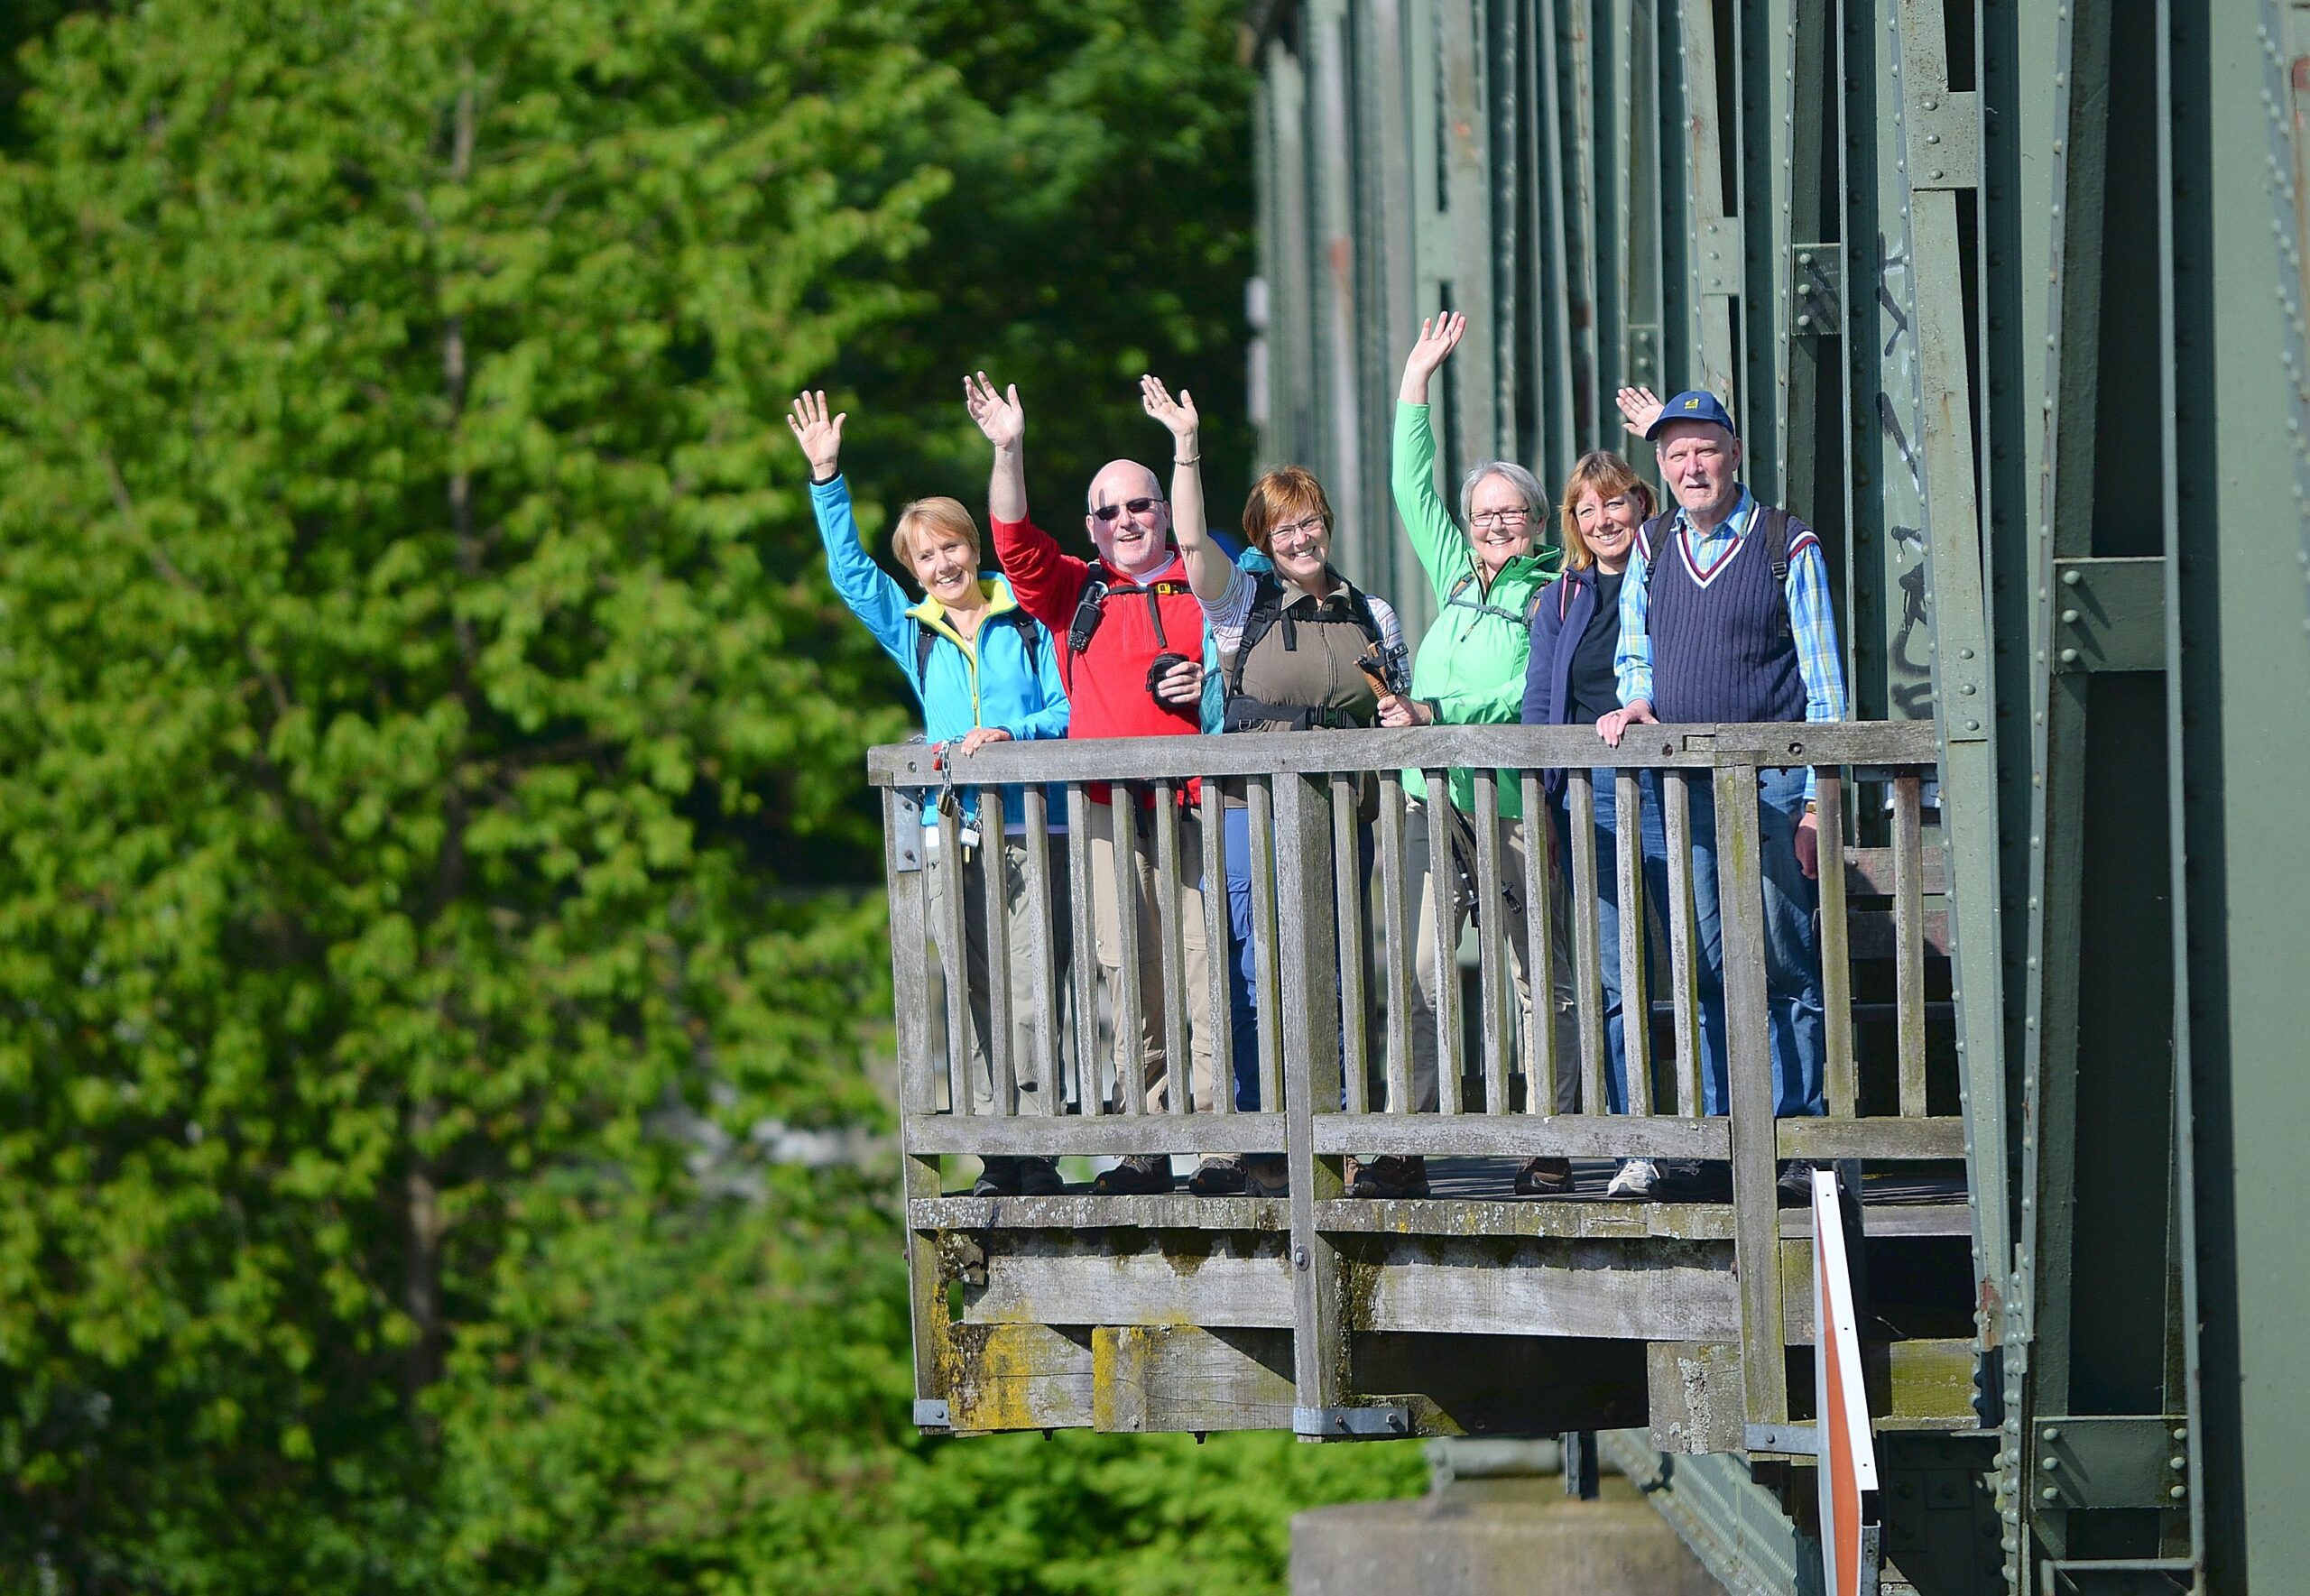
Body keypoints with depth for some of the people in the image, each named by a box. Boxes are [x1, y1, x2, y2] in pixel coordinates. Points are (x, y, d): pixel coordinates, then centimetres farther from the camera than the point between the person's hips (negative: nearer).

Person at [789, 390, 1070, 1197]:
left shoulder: (1028, 623, 5)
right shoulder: (912, 632, 15)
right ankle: (998, 1153, 2)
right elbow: (849, 570, 11)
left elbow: (1070, 711, 3)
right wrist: (827, 479, 5)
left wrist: (1013, 733, -15)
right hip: (952, 839, 4)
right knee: (973, 998, 0)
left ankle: (1037, 1152, -7)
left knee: (1031, 994, -9)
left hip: (1034, 831, -4)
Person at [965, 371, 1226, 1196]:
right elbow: (1016, 544, 2)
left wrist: (1212, 684, -6)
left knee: (1208, 970, -8)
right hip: (1110, 813, 2)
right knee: (1134, 983, 0)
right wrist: (1008, 453, -9)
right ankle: (1146, 1150, 2)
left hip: (1197, 807, -2)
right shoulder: (1075, 593, 16)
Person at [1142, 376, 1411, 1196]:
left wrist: (1401, 717, -1)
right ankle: (1255, 1148, -4)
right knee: (1255, 986, -6)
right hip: (1256, 812, -3)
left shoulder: (1372, 616, 14)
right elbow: (1193, 543, -11)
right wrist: (1186, 446, -19)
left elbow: (1398, 711, 22)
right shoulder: (1244, 602, 4)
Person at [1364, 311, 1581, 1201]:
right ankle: (1401, 1150, -6)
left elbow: (1531, 695, -10)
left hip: (1513, 800, -5)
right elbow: (1412, 490, 29)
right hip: (1432, 797, 5)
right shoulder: (1458, 580, 21)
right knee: (1420, 973, -3)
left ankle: (1551, 1150, 1)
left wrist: (1437, 712, -18)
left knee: (1538, 978, -1)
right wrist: (1417, 380, 29)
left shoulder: (1552, 596, 2)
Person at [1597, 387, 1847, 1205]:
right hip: (1680, 783, 4)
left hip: (1772, 778, -4)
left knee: (1787, 966, -4)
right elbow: (1635, 652, 23)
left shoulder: (1787, 547, -1)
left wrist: (1817, 800, -7)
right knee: (1706, 968, 3)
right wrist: (1637, 701, -1)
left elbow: (1823, 682, -1)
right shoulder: (1651, 548, 12)